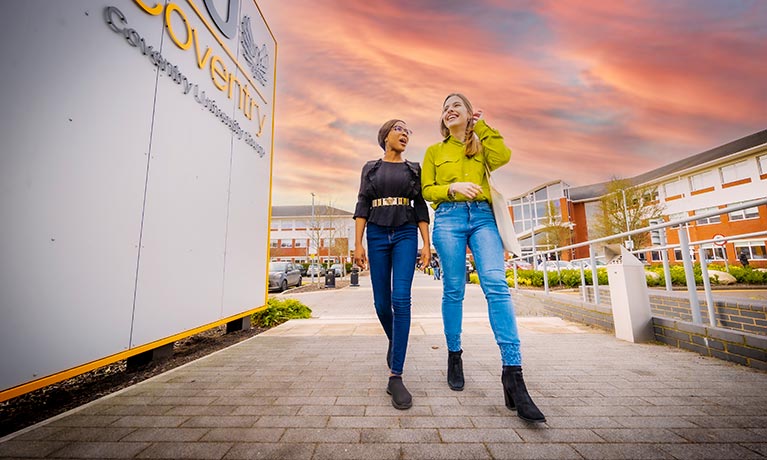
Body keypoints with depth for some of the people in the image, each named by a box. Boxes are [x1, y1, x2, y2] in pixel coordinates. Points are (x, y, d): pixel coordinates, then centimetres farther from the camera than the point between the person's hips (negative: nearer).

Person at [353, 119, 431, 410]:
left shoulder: (413, 169, 13)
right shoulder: (370, 168, 12)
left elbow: (420, 208, 7)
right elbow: (362, 206, 4)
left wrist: (427, 244, -2)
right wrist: (358, 244, -5)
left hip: (406, 234, 0)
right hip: (377, 235, 1)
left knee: (401, 300, -14)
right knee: (382, 303, 4)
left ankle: (396, 376, -6)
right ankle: (394, 341, 36)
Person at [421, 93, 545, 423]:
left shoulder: (481, 144, 23)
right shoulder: (434, 151, 19)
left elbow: (502, 157, 0)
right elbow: (427, 190, 8)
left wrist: (481, 126, 8)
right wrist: (453, 187, -9)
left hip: (483, 216, 1)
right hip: (448, 217, 0)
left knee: (496, 285, -16)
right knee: (453, 290, -1)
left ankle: (512, 374, -14)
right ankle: (454, 356, 16)